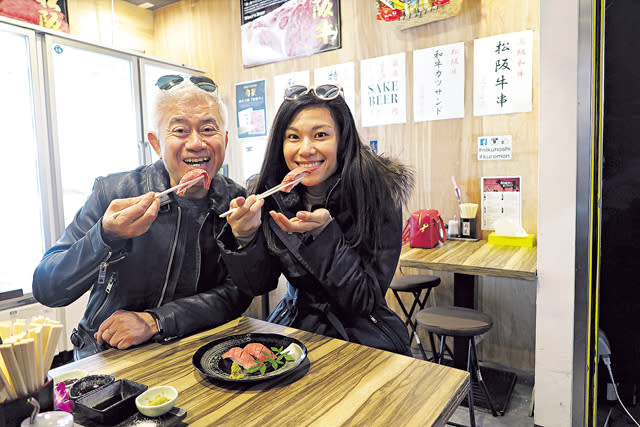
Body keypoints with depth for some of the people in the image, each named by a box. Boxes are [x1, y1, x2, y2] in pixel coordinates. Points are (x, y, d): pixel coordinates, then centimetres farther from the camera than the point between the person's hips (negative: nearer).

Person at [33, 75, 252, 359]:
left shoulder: (236, 201, -6)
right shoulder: (113, 192, -10)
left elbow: (237, 292, -9)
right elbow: (46, 290, -12)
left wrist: (155, 320, -20)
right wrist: (107, 237, -30)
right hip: (106, 357, 0)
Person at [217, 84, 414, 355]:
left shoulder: (379, 193, -17)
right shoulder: (273, 195, -8)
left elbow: (366, 300, -17)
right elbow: (257, 284, -6)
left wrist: (324, 232, -30)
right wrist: (244, 236, -25)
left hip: (363, 335, -2)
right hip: (295, 325, 3)